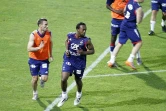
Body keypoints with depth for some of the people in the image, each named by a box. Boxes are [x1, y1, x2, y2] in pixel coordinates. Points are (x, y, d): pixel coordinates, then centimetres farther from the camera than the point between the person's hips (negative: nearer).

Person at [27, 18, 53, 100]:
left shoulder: (49, 33, -10)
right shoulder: (33, 35, -21)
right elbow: (29, 49, -28)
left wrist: (50, 54, 16)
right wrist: (39, 47, -44)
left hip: (44, 59, 2)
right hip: (34, 59, -2)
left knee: (44, 78, -10)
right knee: (35, 78, 5)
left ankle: (42, 81, 29)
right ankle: (35, 93, 33)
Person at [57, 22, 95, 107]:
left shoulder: (86, 40, -17)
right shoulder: (70, 36, -9)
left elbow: (92, 51, -6)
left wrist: (83, 52, -23)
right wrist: (66, 50, -3)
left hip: (80, 62, -1)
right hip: (69, 60, 1)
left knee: (78, 80, 15)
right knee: (63, 79, -12)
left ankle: (79, 95, 47)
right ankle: (64, 96, 13)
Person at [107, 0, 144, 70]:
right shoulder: (138, 8, -19)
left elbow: (124, 12, 16)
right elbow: (138, 21, -16)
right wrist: (142, 15, 0)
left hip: (124, 24, 7)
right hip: (131, 27, -7)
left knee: (120, 43, 17)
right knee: (139, 42, 7)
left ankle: (112, 61, 18)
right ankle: (130, 60, 1)